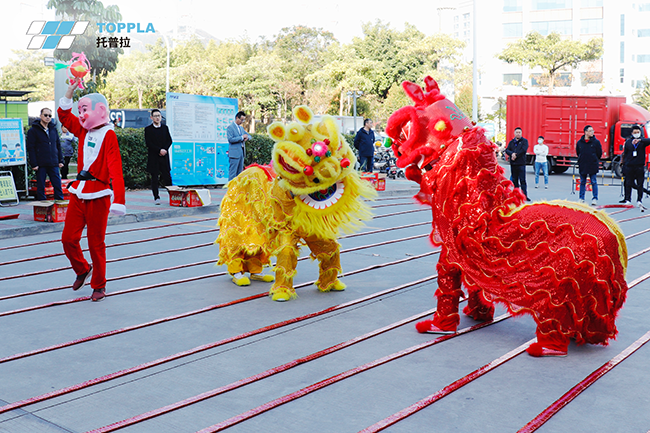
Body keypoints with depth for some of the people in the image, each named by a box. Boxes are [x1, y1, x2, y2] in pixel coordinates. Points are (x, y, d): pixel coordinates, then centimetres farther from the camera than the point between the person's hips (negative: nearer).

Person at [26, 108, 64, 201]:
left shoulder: (53, 129, 13)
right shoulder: (33, 130, 0)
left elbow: (58, 146, 18)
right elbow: (31, 148, -4)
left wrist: (60, 160, 10)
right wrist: (34, 164, -11)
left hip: (53, 164, 4)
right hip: (41, 165, -4)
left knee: (58, 186, 2)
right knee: (40, 187, 3)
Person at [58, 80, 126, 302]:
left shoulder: (108, 135, -10)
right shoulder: (84, 130, 10)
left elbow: (115, 169, -18)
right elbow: (64, 116, 24)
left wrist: (118, 199, -26)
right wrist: (69, 92, 11)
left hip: (98, 195, -6)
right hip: (79, 192, 7)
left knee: (96, 242, 1)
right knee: (68, 237, 6)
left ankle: (99, 286, 16)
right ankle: (82, 270, 32)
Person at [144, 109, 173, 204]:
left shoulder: (165, 128, 13)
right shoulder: (148, 129, 2)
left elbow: (169, 140, 9)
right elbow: (148, 143, -7)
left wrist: (165, 150, -8)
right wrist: (159, 150, -15)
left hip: (164, 157, 2)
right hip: (153, 157, -2)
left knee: (167, 177, 0)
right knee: (154, 178, 0)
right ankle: (156, 197, 5)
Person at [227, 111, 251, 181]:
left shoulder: (241, 128, 18)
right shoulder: (230, 127, -7)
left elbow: (248, 135, 24)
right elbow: (231, 139, -17)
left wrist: (247, 137, -1)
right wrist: (242, 137, -16)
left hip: (241, 152, 8)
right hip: (234, 153, -8)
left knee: (240, 172, 10)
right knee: (233, 172, -8)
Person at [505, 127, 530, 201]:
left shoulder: (524, 141, 3)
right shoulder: (511, 142, 14)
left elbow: (523, 150, -11)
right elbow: (507, 150, 3)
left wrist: (516, 155, -13)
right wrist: (512, 154, -17)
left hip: (521, 164, -4)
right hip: (513, 164, 4)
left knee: (522, 180, -8)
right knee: (514, 180, 8)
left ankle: (525, 196, -9)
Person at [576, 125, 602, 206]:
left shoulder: (596, 142, -2)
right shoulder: (579, 142, 3)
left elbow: (599, 153, 5)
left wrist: (594, 160, 10)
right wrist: (582, 160, 11)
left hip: (593, 166, -2)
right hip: (582, 166, 2)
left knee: (594, 182, -1)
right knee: (582, 182, 8)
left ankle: (595, 199, 3)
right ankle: (581, 198, 15)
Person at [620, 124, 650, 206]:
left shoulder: (642, 141, 3)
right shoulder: (628, 142, 7)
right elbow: (625, 153, 12)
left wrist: (640, 140, -33)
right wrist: (624, 164, 8)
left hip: (640, 166, -1)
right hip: (629, 166, 1)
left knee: (640, 184, 0)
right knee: (628, 183, 3)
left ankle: (639, 200, 5)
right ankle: (628, 199, 11)